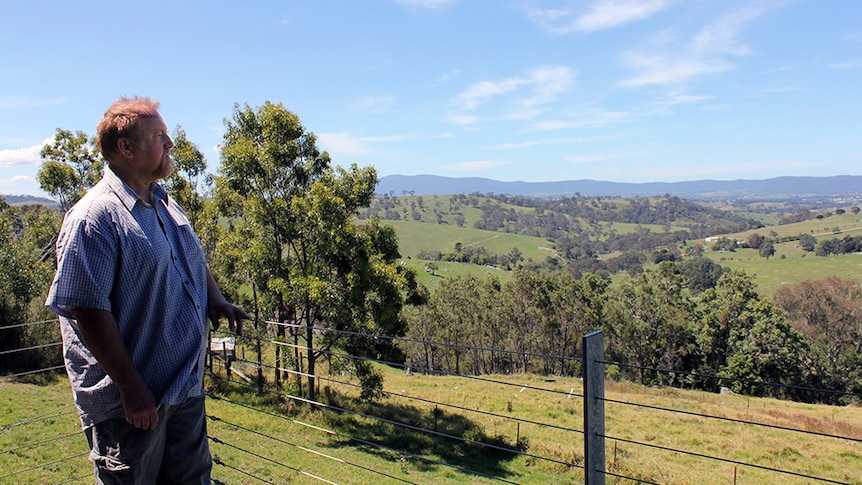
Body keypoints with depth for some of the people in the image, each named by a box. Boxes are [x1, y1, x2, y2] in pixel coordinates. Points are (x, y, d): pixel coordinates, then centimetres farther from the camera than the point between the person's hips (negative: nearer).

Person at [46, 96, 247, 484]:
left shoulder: (165, 205, 11)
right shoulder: (95, 217, -17)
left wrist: (216, 301, 4)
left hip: (187, 390, 8)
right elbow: (86, 309, -21)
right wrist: (130, 387, -20)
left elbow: (195, 263, 24)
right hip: (130, 402, -8)